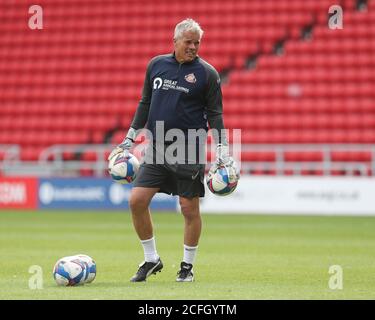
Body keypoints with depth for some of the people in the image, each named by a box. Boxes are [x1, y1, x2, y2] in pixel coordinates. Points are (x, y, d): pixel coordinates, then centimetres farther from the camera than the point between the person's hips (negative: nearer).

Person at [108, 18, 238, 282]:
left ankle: (188, 266, 16)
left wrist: (222, 150, -8)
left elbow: (215, 114, 0)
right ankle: (151, 260, 11)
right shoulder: (156, 65, 8)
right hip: (156, 149, 4)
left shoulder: (207, 73, -2)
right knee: (137, 201, -5)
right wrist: (129, 140, 15)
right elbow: (145, 104, 16)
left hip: (189, 151, -3)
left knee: (190, 208, -1)